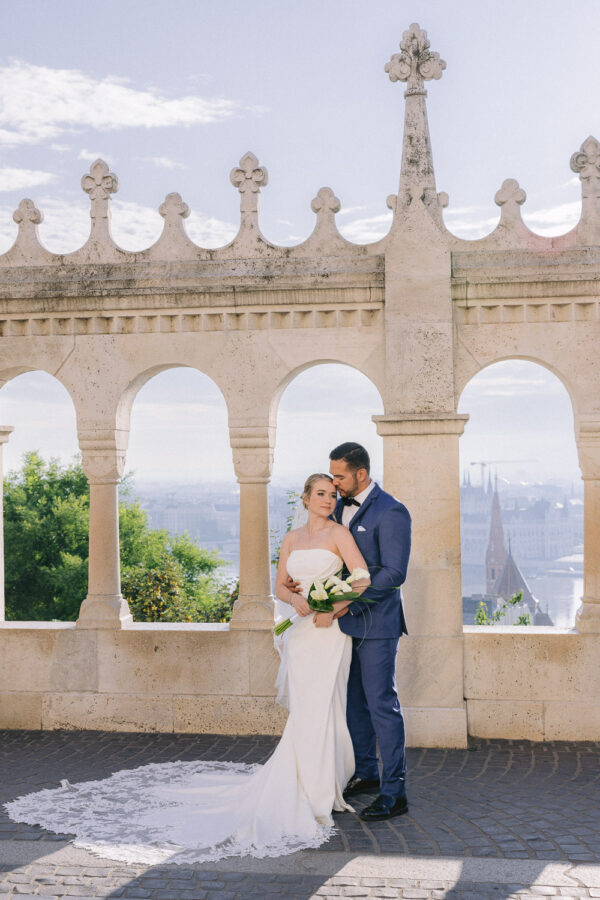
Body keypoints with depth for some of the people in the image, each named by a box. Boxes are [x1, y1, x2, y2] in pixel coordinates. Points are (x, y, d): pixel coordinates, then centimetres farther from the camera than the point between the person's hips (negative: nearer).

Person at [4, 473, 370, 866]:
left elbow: (364, 580, -7)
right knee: (307, 713, 0)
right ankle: (311, 794, 9)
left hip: (330, 632, -3)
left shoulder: (338, 533, 0)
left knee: (321, 711, -3)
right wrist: (295, 599, -5)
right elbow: (280, 584, 17)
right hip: (302, 630, 3)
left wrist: (333, 610, -17)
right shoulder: (292, 539, 13)